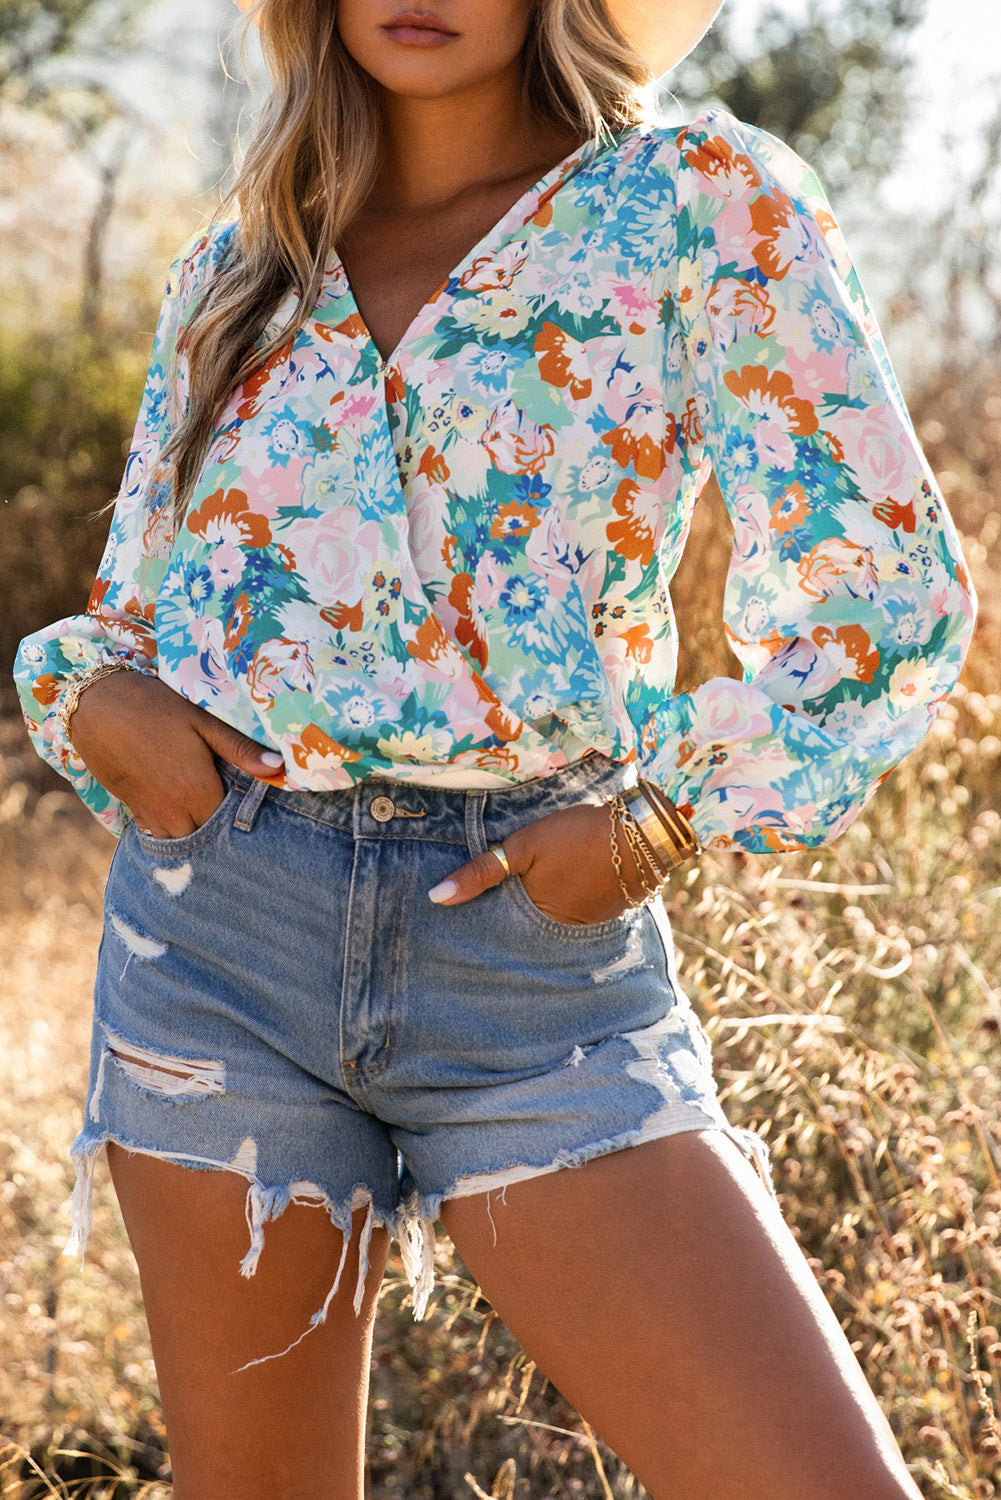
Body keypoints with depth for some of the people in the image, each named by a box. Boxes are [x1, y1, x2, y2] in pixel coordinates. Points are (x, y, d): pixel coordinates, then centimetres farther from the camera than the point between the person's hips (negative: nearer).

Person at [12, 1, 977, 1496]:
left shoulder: (702, 203, 1)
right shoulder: (231, 275, 13)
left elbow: (892, 589, 0)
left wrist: (670, 818, -9)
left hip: (542, 949, -3)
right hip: (219, 928, 3)